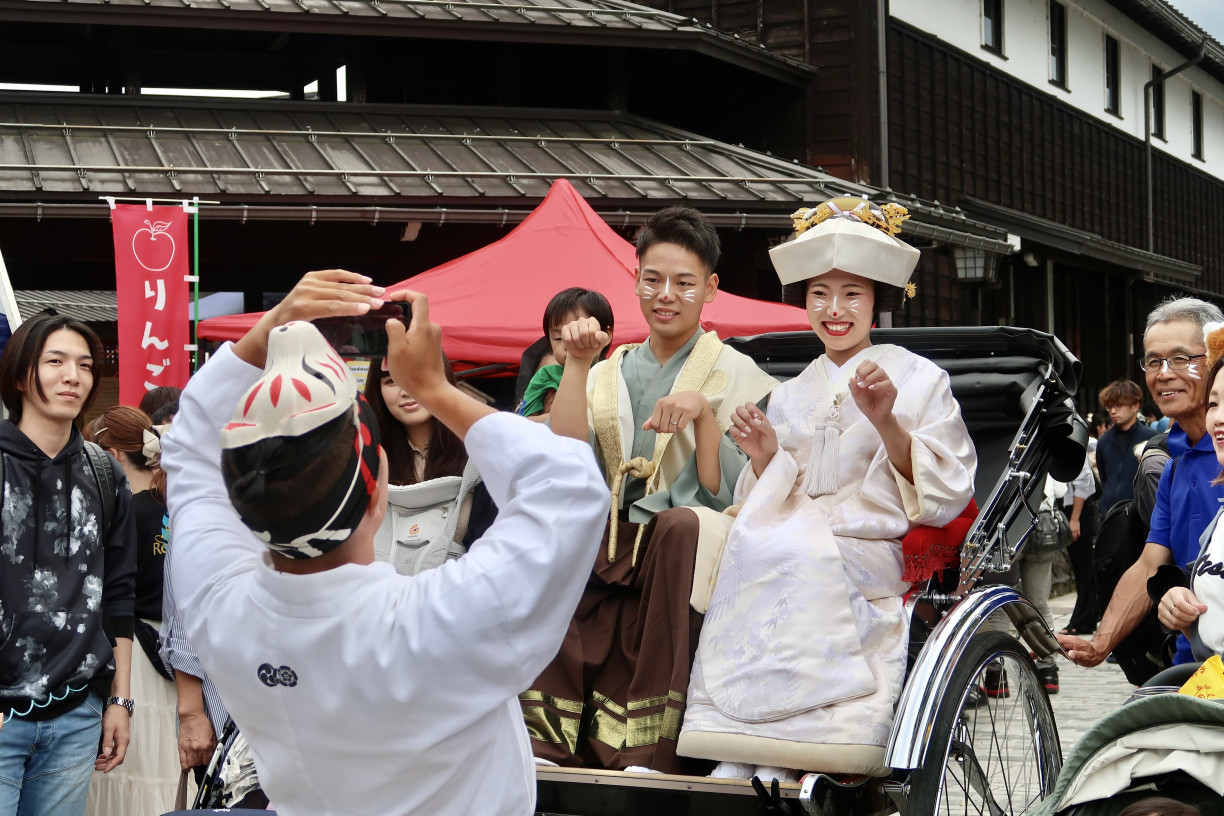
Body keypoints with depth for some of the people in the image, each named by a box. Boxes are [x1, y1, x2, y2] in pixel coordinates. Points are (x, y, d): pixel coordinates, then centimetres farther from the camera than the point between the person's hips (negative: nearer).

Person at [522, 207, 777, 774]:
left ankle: (647, 749, -34)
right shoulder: (609, 374, 19)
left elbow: (727, 494, -2)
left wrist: (703, 413, -15)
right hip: (611, 546, 3)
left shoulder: (736, 375, 9)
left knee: (681, 525, -36)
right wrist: (576, 365, -1)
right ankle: (551, 741, -28)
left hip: (686, 549, -3)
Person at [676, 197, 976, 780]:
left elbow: (944, 497, -3)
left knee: (788, 558, -31)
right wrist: (764, 458, -1)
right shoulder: (790, 397, 20)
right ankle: (737, 773, -30)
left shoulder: (917, 378, 8)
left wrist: (886, 422, -16)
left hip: (869, 561, -3)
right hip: (792, 561, 4)